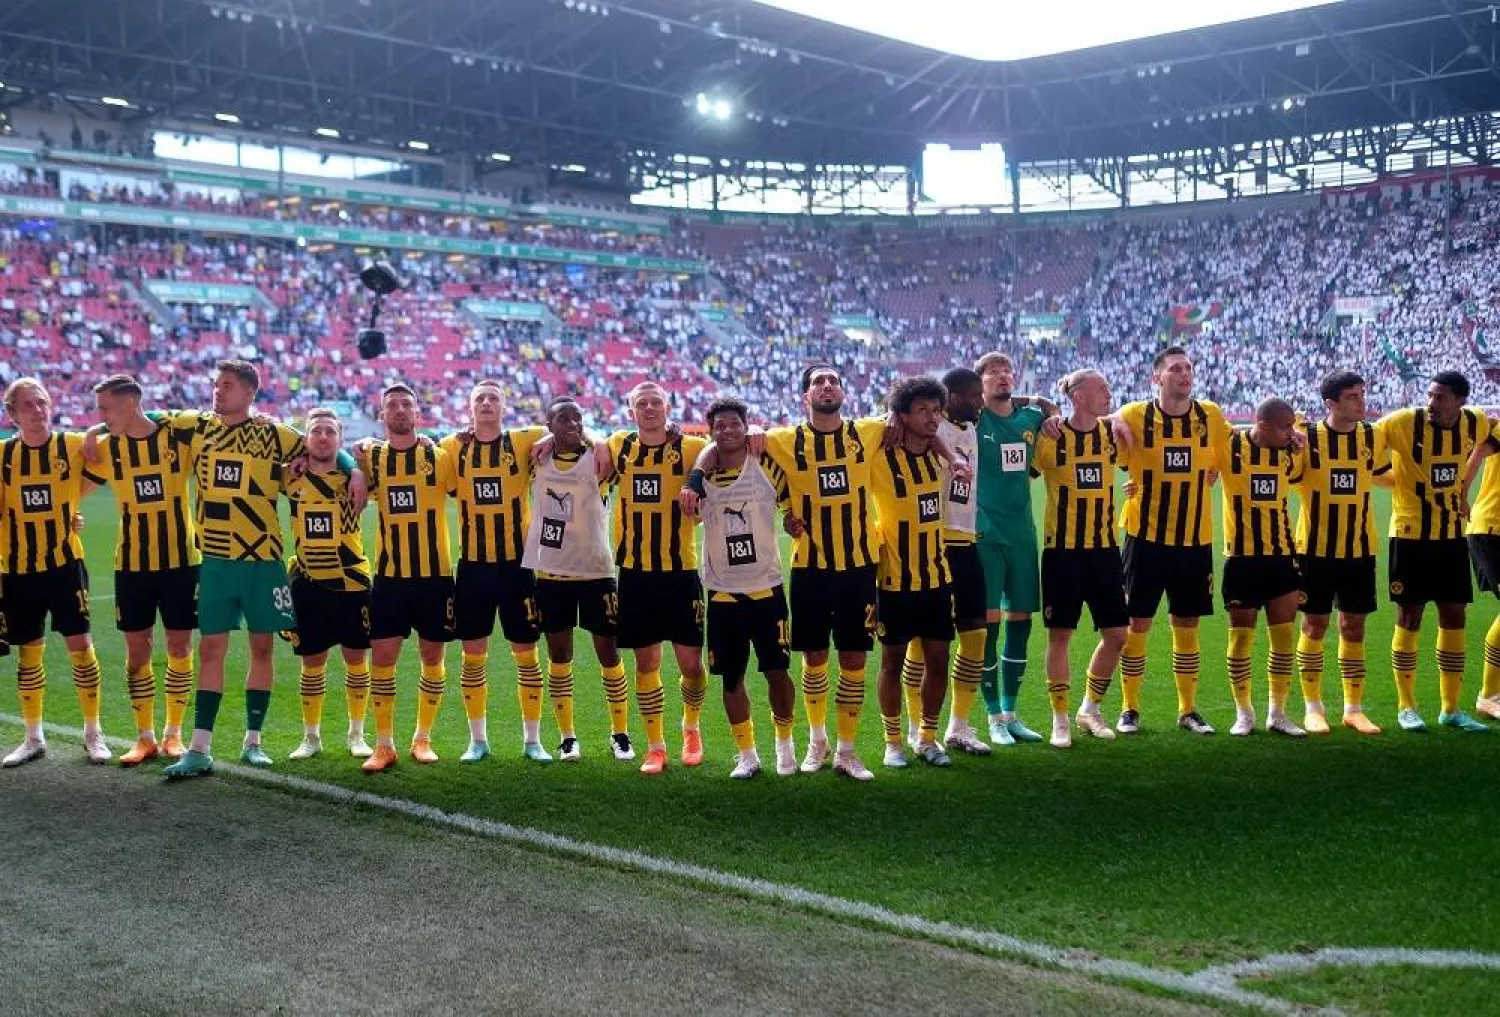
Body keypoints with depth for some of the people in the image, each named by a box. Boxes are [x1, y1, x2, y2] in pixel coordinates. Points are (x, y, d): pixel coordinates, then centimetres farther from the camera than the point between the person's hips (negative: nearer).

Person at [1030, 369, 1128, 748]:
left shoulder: (1111, 433, 4)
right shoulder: (1052, 438, -7)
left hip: (1105, 548, 4)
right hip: (1062, 549, -4)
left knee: (1116, 634, 5)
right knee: (1060, 635, 0)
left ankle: (1090, 710, 24)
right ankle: (1060, 719, 13)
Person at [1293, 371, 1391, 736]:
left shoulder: (1374, 437, 2)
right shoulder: (1306, 436, -9)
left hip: (1360, 547, 3)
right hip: (1316, 547, -3)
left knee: (1354, 627, 8)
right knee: (1314, 625, 3)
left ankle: (1354, 708, 18)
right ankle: (1312, 708, 14)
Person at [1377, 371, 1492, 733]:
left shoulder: (1476, 424, -2)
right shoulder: (1403, 422, -15)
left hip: (1452, 534, 4)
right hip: (1411, 535, -4)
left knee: (1454, 617, 7)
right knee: (1409, 617, -1)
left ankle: (1451, 709, 17)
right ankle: (1406, 707, 10)